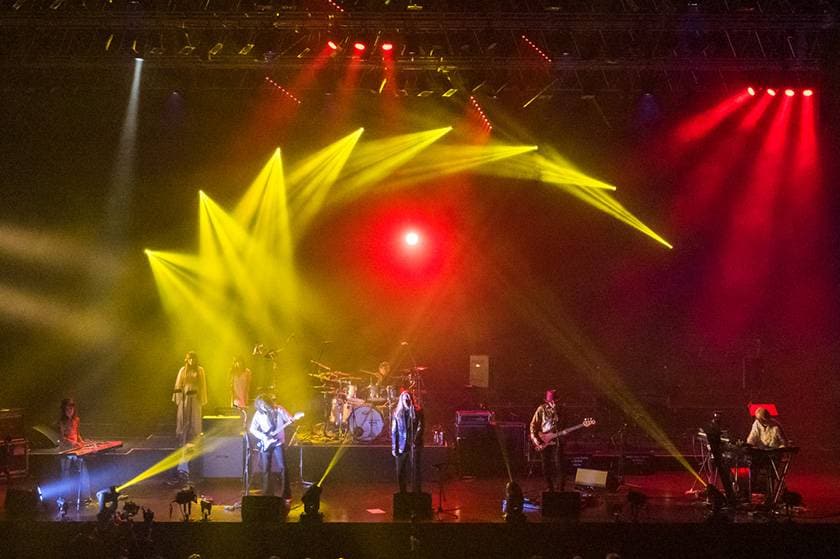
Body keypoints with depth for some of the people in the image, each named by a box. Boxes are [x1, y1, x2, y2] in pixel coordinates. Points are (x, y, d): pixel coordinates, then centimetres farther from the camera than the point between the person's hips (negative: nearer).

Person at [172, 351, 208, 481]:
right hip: (184, 399, 0)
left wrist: (202, 400, -1)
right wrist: (178, 399, -4)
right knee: (184, 422, 3)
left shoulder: (200, 370, 3)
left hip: (195, 399, 0)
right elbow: (178, 386, 3)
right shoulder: (183, 370, 3)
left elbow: (203, 386, 4)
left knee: (194, 422, 1)